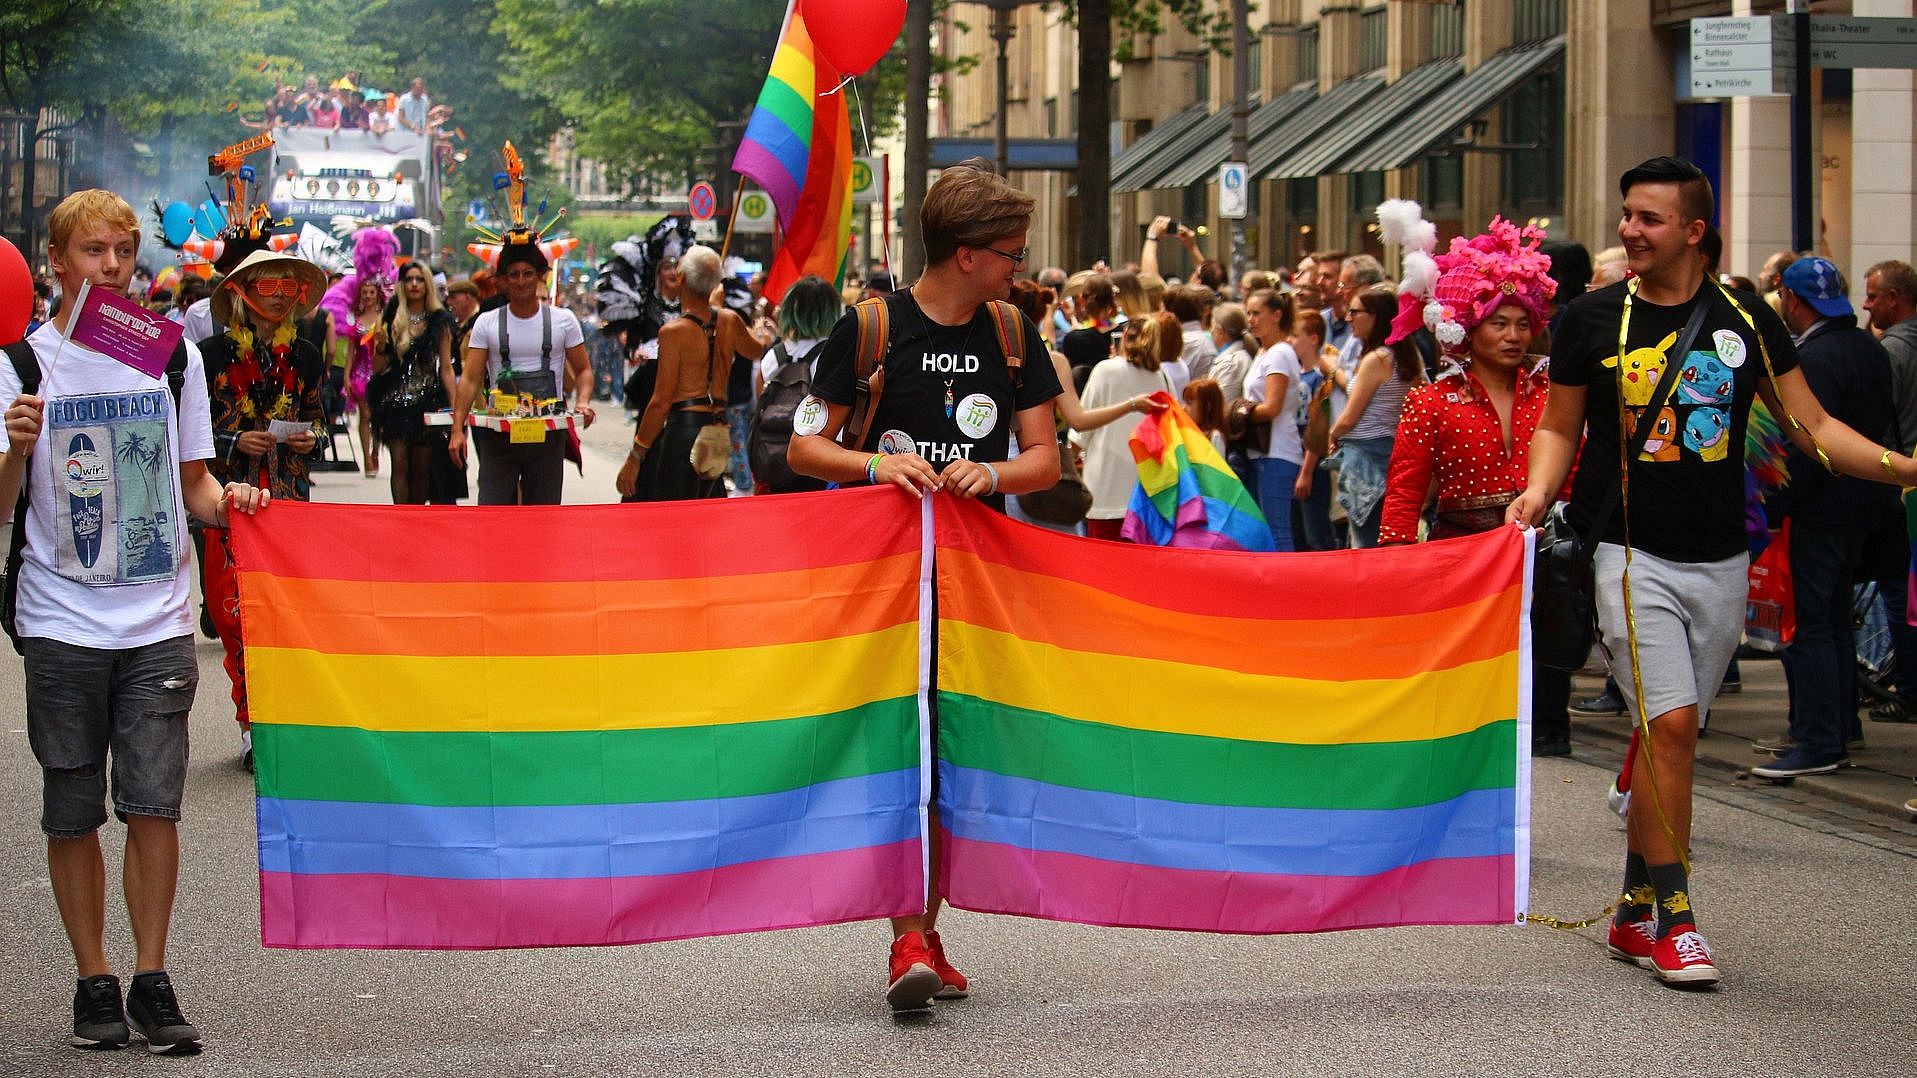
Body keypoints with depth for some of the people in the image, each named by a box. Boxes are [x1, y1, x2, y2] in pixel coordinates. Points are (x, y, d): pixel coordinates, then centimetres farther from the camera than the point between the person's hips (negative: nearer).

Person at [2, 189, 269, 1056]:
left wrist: (227, 500, -7)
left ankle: (152, 981, 7)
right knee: (73, 813, 5)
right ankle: (93, 982, 16)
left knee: (154, 804, -3)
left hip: (158, 623, 1)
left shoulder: (174, 355, 7)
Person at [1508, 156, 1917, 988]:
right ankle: (1672, 917, -9)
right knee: (1670, 724, -15)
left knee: (1669, 731, 9)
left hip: (1720, 560, 3)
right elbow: (1560, 426, 10)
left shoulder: (1746, 321, 4)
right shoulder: (1594, 320, 0)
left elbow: (1812, 427, 5)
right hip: (1633, 555, -2)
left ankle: (1637, 911, 20)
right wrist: (1538, 489, -10)